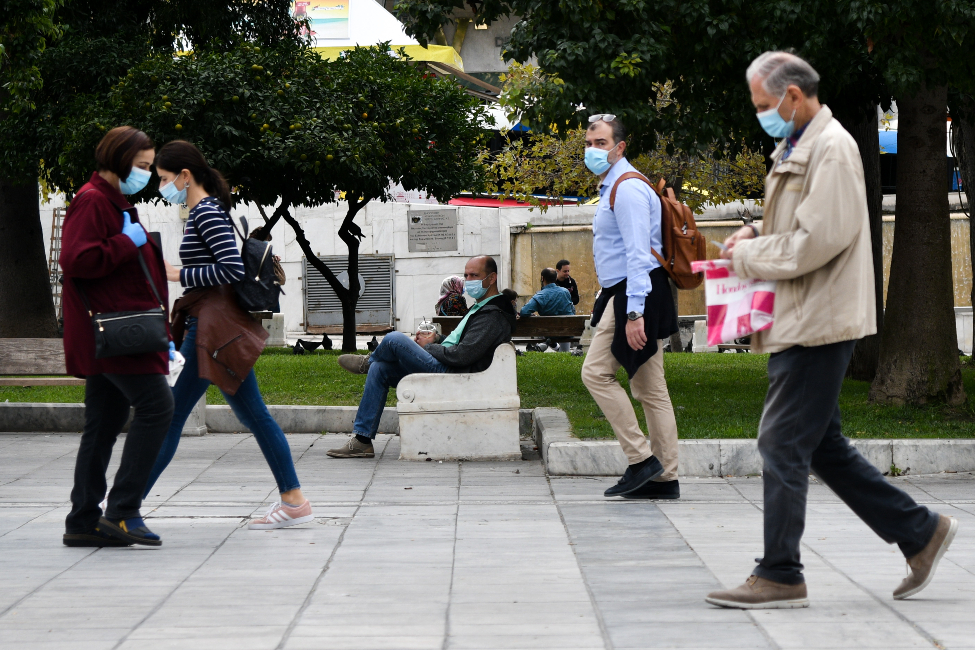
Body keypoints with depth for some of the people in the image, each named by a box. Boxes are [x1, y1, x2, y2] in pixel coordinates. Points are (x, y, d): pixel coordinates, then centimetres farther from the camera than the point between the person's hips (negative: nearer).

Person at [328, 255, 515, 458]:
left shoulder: (493, 316, -15)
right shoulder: (480, 308, 20)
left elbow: (462, 355, -23)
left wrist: (429, 346, -7)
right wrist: (437, 340, 8)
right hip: (445, 371, 11)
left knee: (394, 339, -18)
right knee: (379, 369, 3)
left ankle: (368, 362, 19)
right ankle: (362, 440, 1)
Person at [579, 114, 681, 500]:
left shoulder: (627, 189, -13)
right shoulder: (613, 186, 20)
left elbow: (638, 254, -21)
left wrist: (634, 313, -26)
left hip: (635, 293, -11)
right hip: (623, 293, 11)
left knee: (596, 372, -11)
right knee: (650, 388, 7)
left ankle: (641, 458, -10)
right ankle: (665, 478, 7)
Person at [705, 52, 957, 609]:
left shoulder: (832, 148, -14)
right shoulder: (797, 147, 17)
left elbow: (819, 240, -21)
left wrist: (748, 256, -11)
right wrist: (757, 234, 9)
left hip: (818, 322, -10)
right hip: (802, 320, 10)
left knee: (783, 444, -8)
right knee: (824, 447, 13)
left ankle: (780, 578, -2)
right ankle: (921, 532, 20)